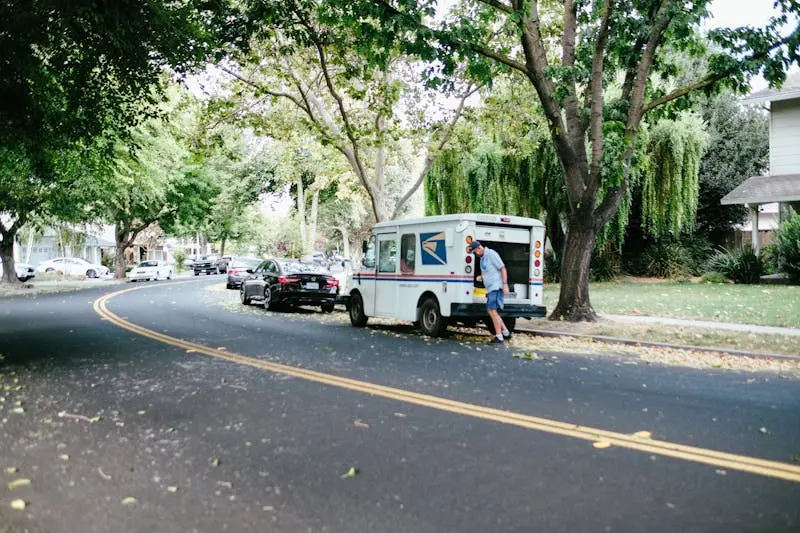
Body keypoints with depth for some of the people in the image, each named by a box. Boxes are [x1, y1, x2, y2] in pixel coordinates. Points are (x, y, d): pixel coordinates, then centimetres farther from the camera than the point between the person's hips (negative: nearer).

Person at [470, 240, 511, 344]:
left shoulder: (491, 254, -10)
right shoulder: (482, 258, 17)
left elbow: (502, 268, -14)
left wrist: (505, 284, -20)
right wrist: (481, 277, 9)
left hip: (496, 287, -10)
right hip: (490, 288, 10)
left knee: (492, 311, -13)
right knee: (490, 310, 14)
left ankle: (499, 337, -9)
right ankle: (505, 332, 22)